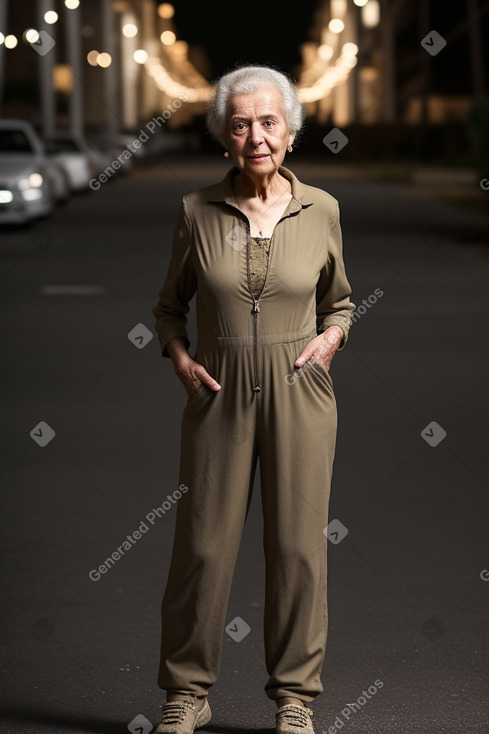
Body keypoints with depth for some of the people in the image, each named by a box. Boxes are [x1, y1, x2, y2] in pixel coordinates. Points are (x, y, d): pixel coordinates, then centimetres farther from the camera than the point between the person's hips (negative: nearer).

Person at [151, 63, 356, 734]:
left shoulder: (321, 209, 1)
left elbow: (340, 301, 16)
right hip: (219, 394, 0)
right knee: (203, 543, 2)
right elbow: (169, 305, 12)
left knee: (298, 543, 2)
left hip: (299, 392, 0)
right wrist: (180, 358, -5)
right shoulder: (198, 211, -1)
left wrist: (331, 337, -4)